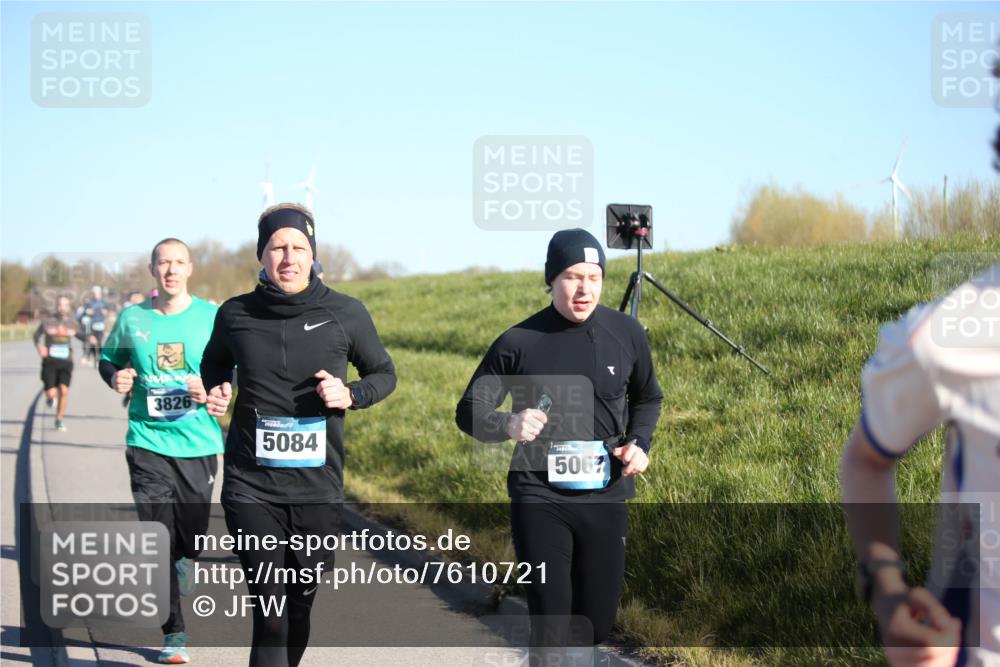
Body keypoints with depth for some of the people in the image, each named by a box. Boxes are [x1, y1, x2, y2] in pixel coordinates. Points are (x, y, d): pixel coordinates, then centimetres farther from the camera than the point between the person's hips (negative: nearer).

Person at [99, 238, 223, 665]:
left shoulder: (211, 317, -1)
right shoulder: (132, 319, 1)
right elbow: (108, 358, 16)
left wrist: (214, 388, -14)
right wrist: (114, 377, -6)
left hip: (199, 442, 0)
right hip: (148, 442, 0)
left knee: (192, 536, 4)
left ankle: (183, 561, 42)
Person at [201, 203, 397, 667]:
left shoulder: (345, 314, -2)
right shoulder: (236, 315, 1)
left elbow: (383, 374, 10)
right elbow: (214, 365, 21)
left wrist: (351, 395, -10)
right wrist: (215, 391, 0)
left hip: (318, 488, 1)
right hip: (251, 487, -1)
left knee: (300, 603, 13)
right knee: (269, 615, -8)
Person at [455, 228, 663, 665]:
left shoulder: (626, 334, -1)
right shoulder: (519, 343, -9)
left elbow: (647, 398, 18)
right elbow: (469, 412, -2)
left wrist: (639, 442, -1)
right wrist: (507, 424, -23)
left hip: (606, 498, 3)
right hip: (539, 501, -3)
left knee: (598, 621, 11)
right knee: (551, 627, -4)